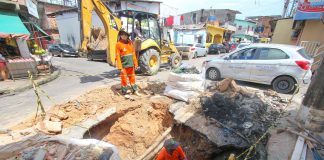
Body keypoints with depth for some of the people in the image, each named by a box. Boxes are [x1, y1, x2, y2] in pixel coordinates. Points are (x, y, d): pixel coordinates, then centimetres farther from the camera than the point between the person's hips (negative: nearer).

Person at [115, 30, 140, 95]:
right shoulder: (118, 44, -7)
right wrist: (120, 67, -15)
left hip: (131, 65, 4)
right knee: (124, 79, 5)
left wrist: (135, 63, 8)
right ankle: (124, 92, 20)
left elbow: (133, 54, 9)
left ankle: (135, 90, 30)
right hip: (124, 65, -4)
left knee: (132, 77, 16)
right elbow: (118, 56, -11)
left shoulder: (130, 42, 6)